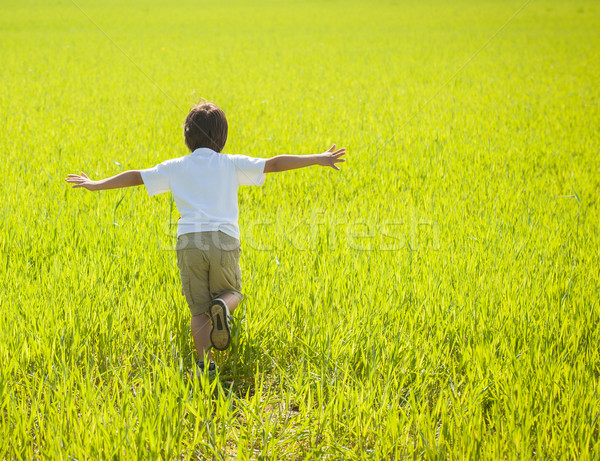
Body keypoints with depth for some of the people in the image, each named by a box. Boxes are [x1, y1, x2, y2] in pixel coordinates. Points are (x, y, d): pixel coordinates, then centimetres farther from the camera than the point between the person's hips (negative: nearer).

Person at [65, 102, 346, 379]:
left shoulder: (175, 167, 12)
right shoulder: (232, 165, 8)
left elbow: (135, 177, 15)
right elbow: (274, 164, 5)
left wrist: (97, 185, 27)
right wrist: (318, 159, 9)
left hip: (189, 241, 1)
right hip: (224, 241, -1)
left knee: (198, 309, 9)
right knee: (231, 292, 20)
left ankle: (205, 364, -5)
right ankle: (222, 306, -15)